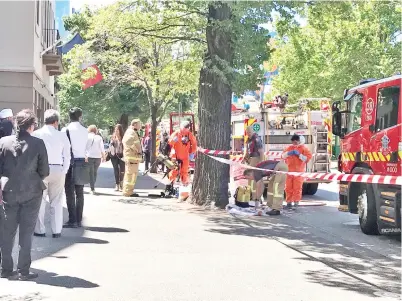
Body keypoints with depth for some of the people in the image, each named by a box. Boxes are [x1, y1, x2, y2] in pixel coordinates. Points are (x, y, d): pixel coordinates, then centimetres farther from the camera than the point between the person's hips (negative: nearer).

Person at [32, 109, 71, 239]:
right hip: (58, 169, 1)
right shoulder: (62, 136, -2)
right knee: (57, 201, 8)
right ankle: (56, 230, 11)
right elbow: (67, 157, 0)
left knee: (40, 200, 7)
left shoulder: (36, 134, -4)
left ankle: (40, 230, 9)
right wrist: (63, 172, 8)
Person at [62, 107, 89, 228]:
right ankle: (79, 220, 12)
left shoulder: (67, 130, -8)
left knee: (70, 193, -1)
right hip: (82, 162, 5)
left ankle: (72, 220, -3)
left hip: (71, 162, -5)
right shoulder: (85, 131, 6)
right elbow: (85, 147, 8)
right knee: (79, 193, 9)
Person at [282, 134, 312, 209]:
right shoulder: (289, 148, 16)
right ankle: (289, 202, 12)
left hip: (299, 171, -4)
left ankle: (296, 203, -4)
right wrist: (288, 153, -3)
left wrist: (299, 154, -15)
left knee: (297, 188, -7)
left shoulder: (303, 148, 3)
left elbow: (307, 158, -5)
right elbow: (283, 156, 16)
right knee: (288, 187, 4)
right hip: (289, 171, 4)